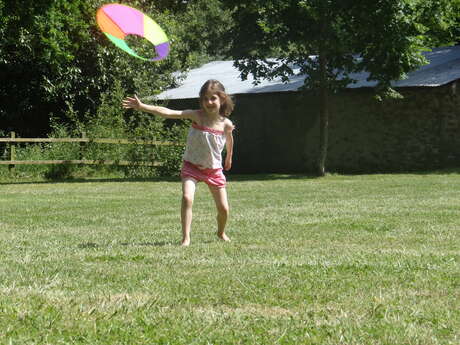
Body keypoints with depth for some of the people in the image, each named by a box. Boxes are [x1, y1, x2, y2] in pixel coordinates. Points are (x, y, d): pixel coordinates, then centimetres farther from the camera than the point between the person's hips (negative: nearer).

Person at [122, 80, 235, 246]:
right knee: (187, 198, -26)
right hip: (192, 166, -2)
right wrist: (142, 106, -37)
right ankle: (186, 238, -16)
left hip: (214, 169, 2)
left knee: (224, 209, 6)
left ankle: (221, 232, 38)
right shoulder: (196, 116, -17)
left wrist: (229, 158, 29)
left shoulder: (226, 124, -11)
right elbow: (167, 113, -27)